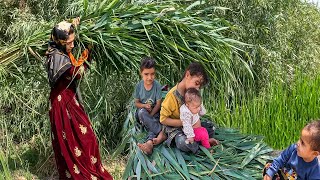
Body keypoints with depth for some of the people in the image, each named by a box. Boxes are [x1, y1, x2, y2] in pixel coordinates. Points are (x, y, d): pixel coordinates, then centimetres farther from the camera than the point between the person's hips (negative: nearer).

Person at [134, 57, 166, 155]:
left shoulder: (157, 85, -12)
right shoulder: (139, 86, -7)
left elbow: (158, 104, -10)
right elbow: (136, 103, 3)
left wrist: (149, 116, -19)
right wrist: (144, 105, -19)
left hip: (155, 112, -1)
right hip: (142, 112, 1)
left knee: (152, 124, -32)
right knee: (142, 112, -34)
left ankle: (149, 142, -55)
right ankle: (162, 132, -38)